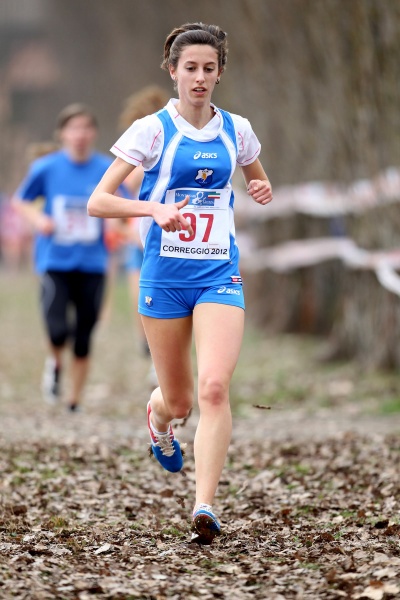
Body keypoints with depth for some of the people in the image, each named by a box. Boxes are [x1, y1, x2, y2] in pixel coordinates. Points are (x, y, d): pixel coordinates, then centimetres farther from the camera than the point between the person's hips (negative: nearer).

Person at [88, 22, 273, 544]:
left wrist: (263, 191, 1)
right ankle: (157, 419, 47)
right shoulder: (153, 130, -4)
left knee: (214, 387, -19)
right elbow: (97, 202, -8)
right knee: (178, 401, 9)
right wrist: (154, 208, -24)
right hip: (164, 275, -1)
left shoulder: (235, 129, 6)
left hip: (219, 275, 1)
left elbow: (259, 181, 26)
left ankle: (205, 507, -17)